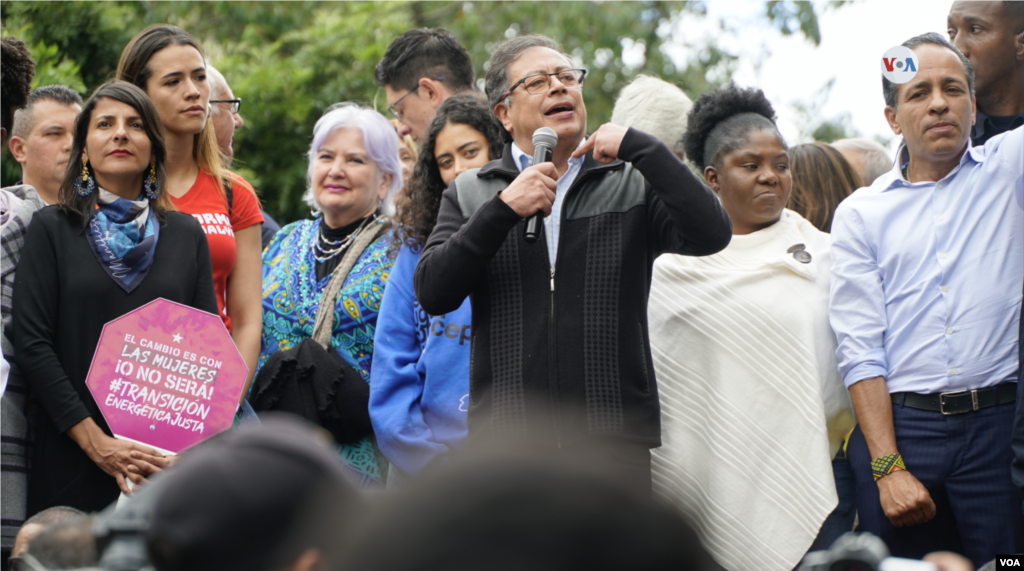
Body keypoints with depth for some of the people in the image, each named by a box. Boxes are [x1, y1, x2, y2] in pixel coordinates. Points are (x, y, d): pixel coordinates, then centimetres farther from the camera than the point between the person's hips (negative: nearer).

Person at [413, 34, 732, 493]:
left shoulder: (632, 185, 11)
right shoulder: (470, 193, 13)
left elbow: (711, 234, -6)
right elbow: (433, 294, -1)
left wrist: (636, 146, -8)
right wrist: (504, 209, -11)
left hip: (614, 439, 0)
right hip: (505, 439, 0)